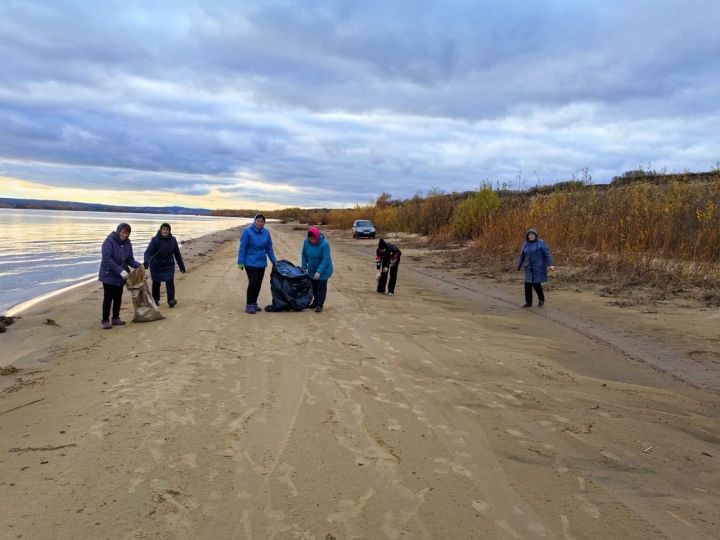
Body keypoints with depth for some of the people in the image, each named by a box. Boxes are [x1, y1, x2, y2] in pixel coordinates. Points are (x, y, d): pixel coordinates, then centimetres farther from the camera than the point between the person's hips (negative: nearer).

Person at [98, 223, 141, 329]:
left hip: (121, 276, 6)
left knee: (118, 297, 12)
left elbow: (130, 259, 4)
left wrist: (139, 266, -16)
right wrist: (120, 270, -30)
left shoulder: (127, 243, 1)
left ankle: (115, 318, 23)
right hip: (109, 275, -6)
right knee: (108, 298, -3)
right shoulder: (109, 241, -18)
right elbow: (107, 259, -24)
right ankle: (105, 320, 5)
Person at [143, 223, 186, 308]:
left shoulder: (172, 240, -4)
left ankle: (171, 300, -13)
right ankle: (156, 300, 28)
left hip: (169, 266, 2)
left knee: (170, 282, -12)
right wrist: (146, 261, -46)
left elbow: (177, 254, 5)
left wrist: (181, 266, 9)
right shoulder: (155, 240, -16)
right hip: (156, 266, -2)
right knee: (156, 283, 10)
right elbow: (148, 252, -26)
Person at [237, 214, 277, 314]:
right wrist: (241, 262, -8)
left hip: (262, 263, 5)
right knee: (253, 282, -12)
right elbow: (242, 248, -7)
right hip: (250, 263, -5)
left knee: (258, 283, 8)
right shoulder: (247, 231, -10)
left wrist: (274, 260, 9)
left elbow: (269, 248, 11)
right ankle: (249, 305, -3)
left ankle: (254, 303, 21)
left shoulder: (266, 232, 3)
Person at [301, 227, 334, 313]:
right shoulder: (306, 242, -14)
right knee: (314, 286, 17)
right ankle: (315, 300, 35)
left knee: (321, 287, 2)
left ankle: (320, 305, 11)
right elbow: (304, 255, 0)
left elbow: (326, 259, -28)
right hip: (312, 269, 5)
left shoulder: (324, 244, -29)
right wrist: (304, 267, -3)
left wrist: (319, 271, -32)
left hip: (323, 271, -5)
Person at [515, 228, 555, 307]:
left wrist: (551, 264, -26)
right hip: (529, 268, 5)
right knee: (528, 284, 0)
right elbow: (522, 256, 16)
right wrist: (518, 267, 20)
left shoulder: (541, 243, -8)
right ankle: (528, 302, 10)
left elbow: (548, 253, -14)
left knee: (536, 284, -7)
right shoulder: (526, 244, 7)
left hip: (539, 267, -5)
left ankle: (541, 299, 19)